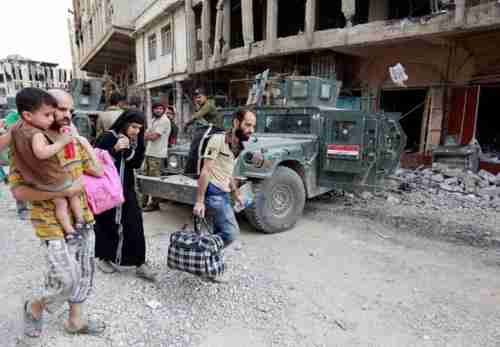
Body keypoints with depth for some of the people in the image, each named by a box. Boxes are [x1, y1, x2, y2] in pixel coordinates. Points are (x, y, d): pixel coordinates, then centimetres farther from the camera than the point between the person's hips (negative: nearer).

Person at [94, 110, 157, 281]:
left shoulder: (136, 141, 5)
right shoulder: (108, 137, -10)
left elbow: (137, 163, -2)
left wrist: (128, 150, -18)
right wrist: (115, 149, -25)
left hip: (127, 188, 4)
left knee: (135, 225, 0)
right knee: (106, 223, 9)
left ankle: (139, 263, 7)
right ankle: (104, 258, 31)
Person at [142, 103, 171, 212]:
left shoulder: (164, 121, -10)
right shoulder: (154, 120, 19)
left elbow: (153, 136, -16)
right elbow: (147, 135, 16)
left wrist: (148, 135, 0)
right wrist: (151, 135, -3)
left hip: (157, 154, -9)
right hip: (149, 152, 9)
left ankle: (154, 204, 3)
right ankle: (144, 201, 24)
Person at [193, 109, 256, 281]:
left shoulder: (238, 146, 13)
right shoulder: (218, 140, -13)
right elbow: (205, 171, -18)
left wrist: (237, 193, 23)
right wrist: (199, 201, -20)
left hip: (223, 194, 9)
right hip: (213, 193, -9)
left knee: (220, 234, 12)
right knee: (231, 233, -12)